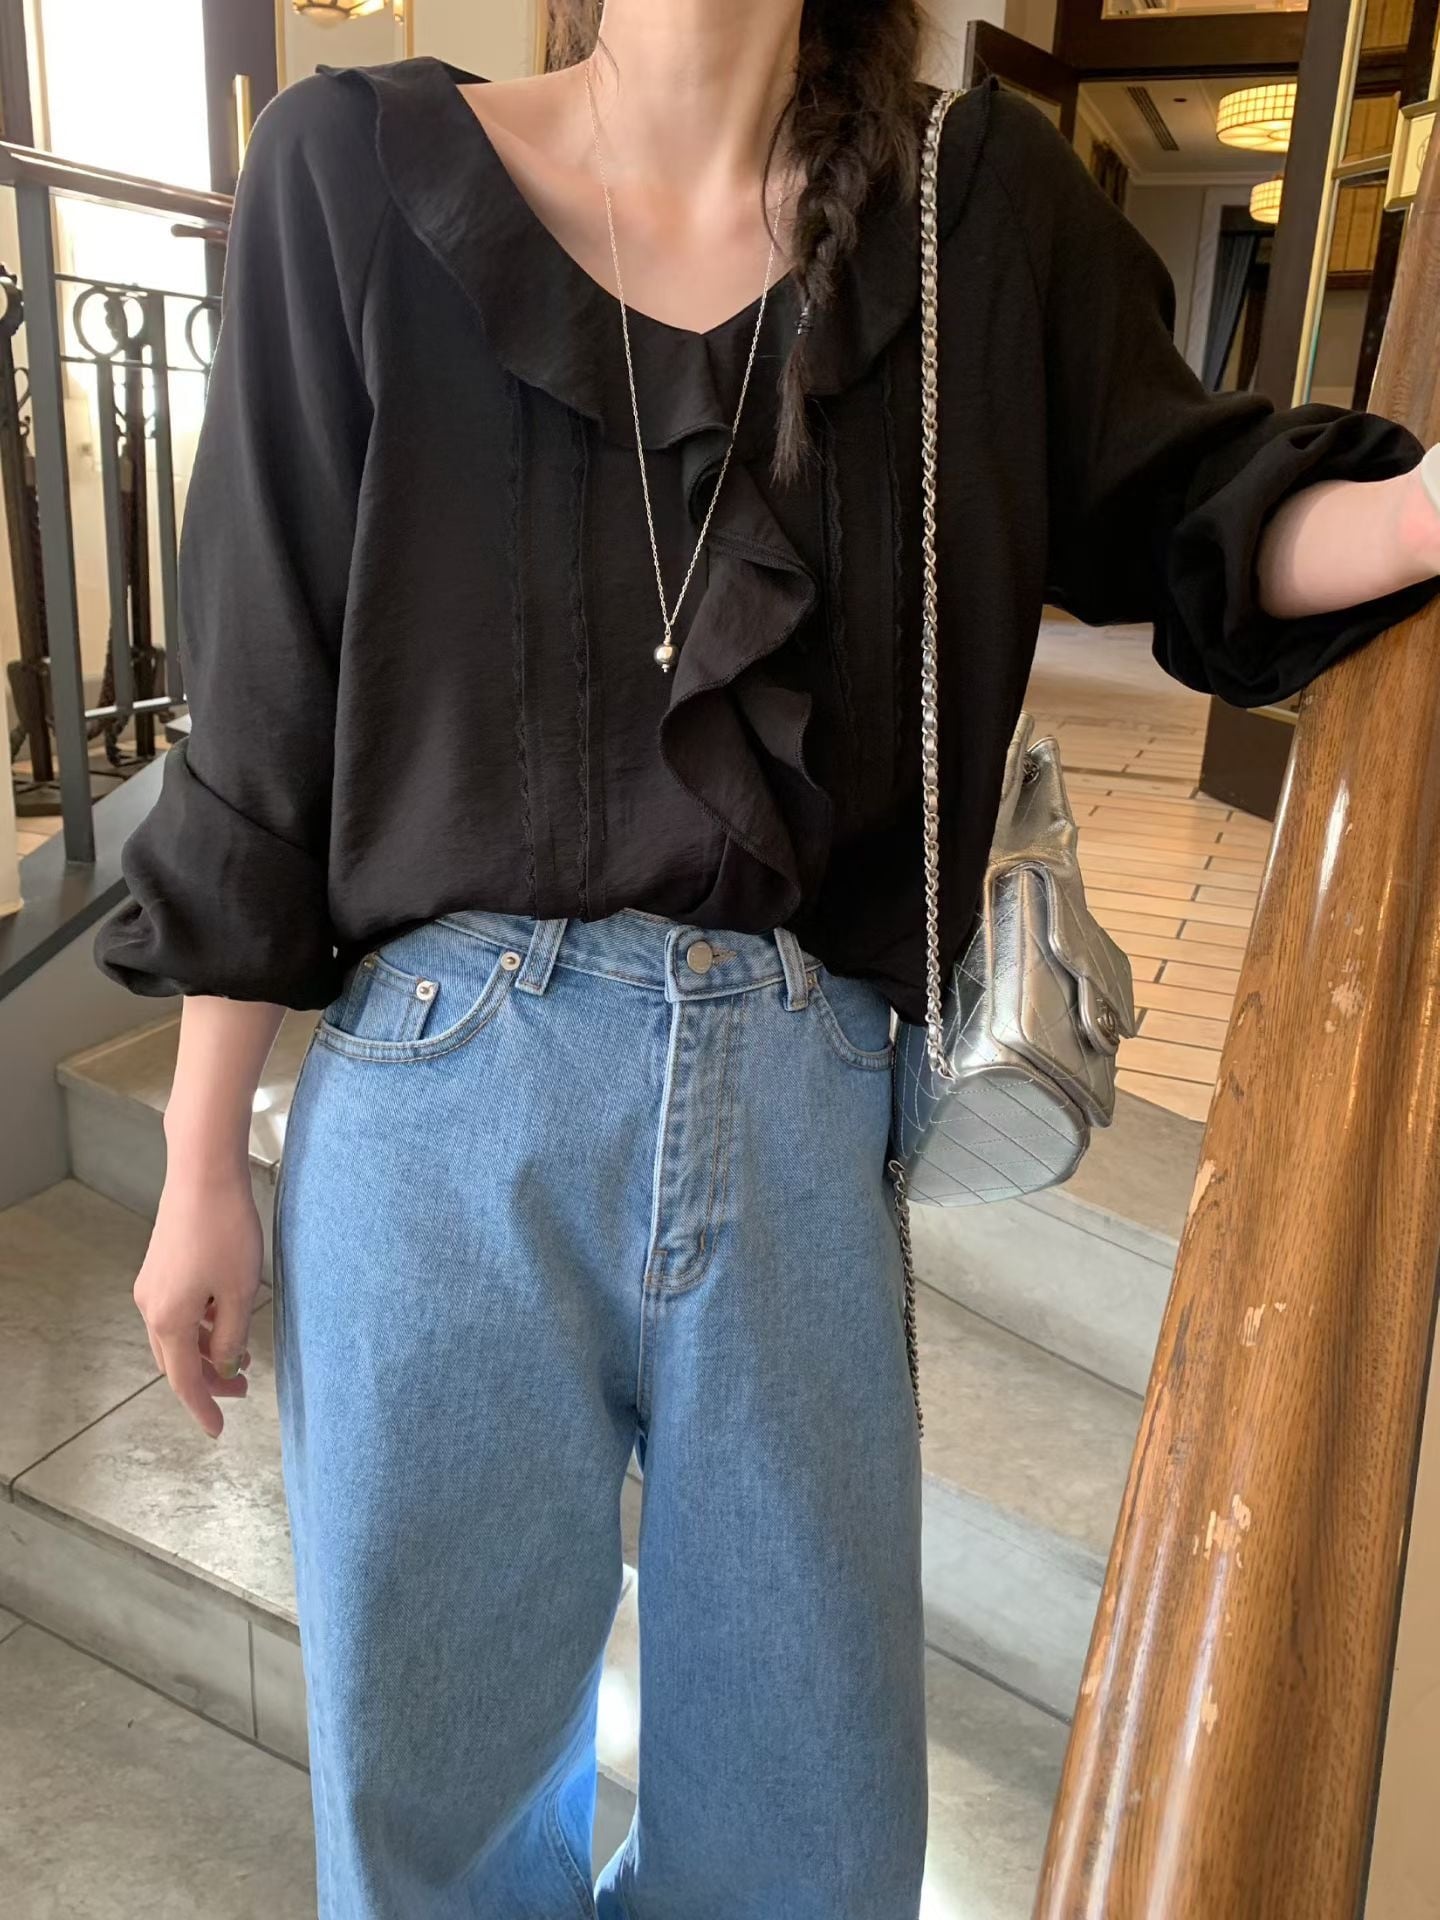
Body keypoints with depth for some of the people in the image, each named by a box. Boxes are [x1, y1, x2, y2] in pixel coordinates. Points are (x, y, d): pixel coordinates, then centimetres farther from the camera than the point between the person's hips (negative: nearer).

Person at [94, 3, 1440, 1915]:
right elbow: (267, 705, 0)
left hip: (802, 1112, 2)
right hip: (447, 1108, -1)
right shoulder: (361, 169, 1)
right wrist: (202, 1165, 4)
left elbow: (1184, 515, 12)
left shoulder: (980, 202, 5)